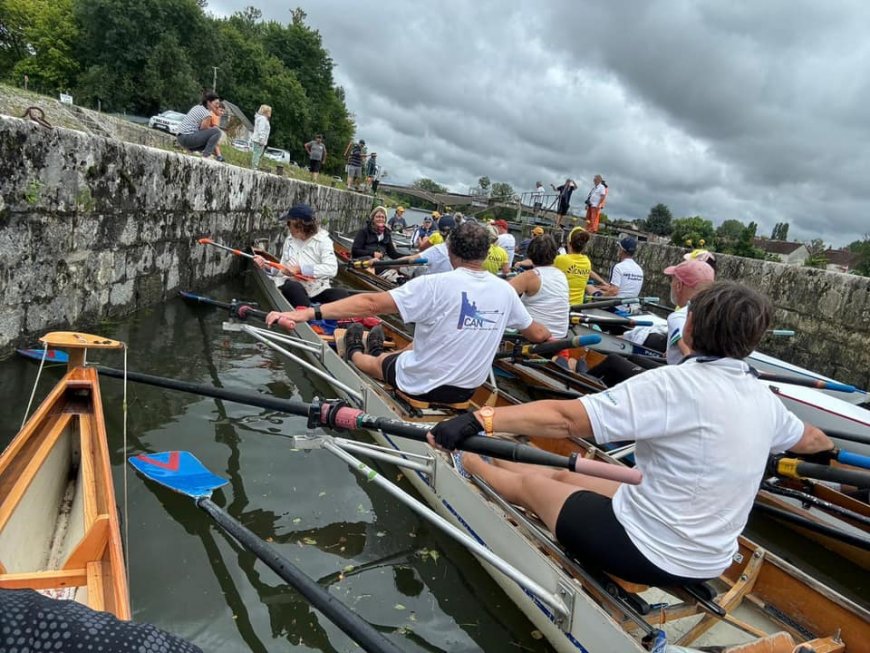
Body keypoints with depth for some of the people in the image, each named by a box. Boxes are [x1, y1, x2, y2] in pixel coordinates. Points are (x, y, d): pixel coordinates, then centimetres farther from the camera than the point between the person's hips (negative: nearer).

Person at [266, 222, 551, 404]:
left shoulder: (435, 285, -25)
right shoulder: (505, 291, -9)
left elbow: (371, 303, -30)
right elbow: (538, 334, 5)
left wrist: (307, 313, -29)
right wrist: (550, 336, 30)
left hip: (420, 384, -5)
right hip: (466, 390, 5)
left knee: (374, 362, 28)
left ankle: (354, 354, 60)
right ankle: (378, 353, 62)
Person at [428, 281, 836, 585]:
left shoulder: (674, 385, -25)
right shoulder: (763, 398, -2)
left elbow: (565, 418, -32)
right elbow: (807, 440, 21)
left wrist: (477, 420, -30)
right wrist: (831, 448, 44)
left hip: (645, 553, -7)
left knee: (531, 484, 15)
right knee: (564, 476, 23)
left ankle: (465, 458, 43)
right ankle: (480, 454, 46)